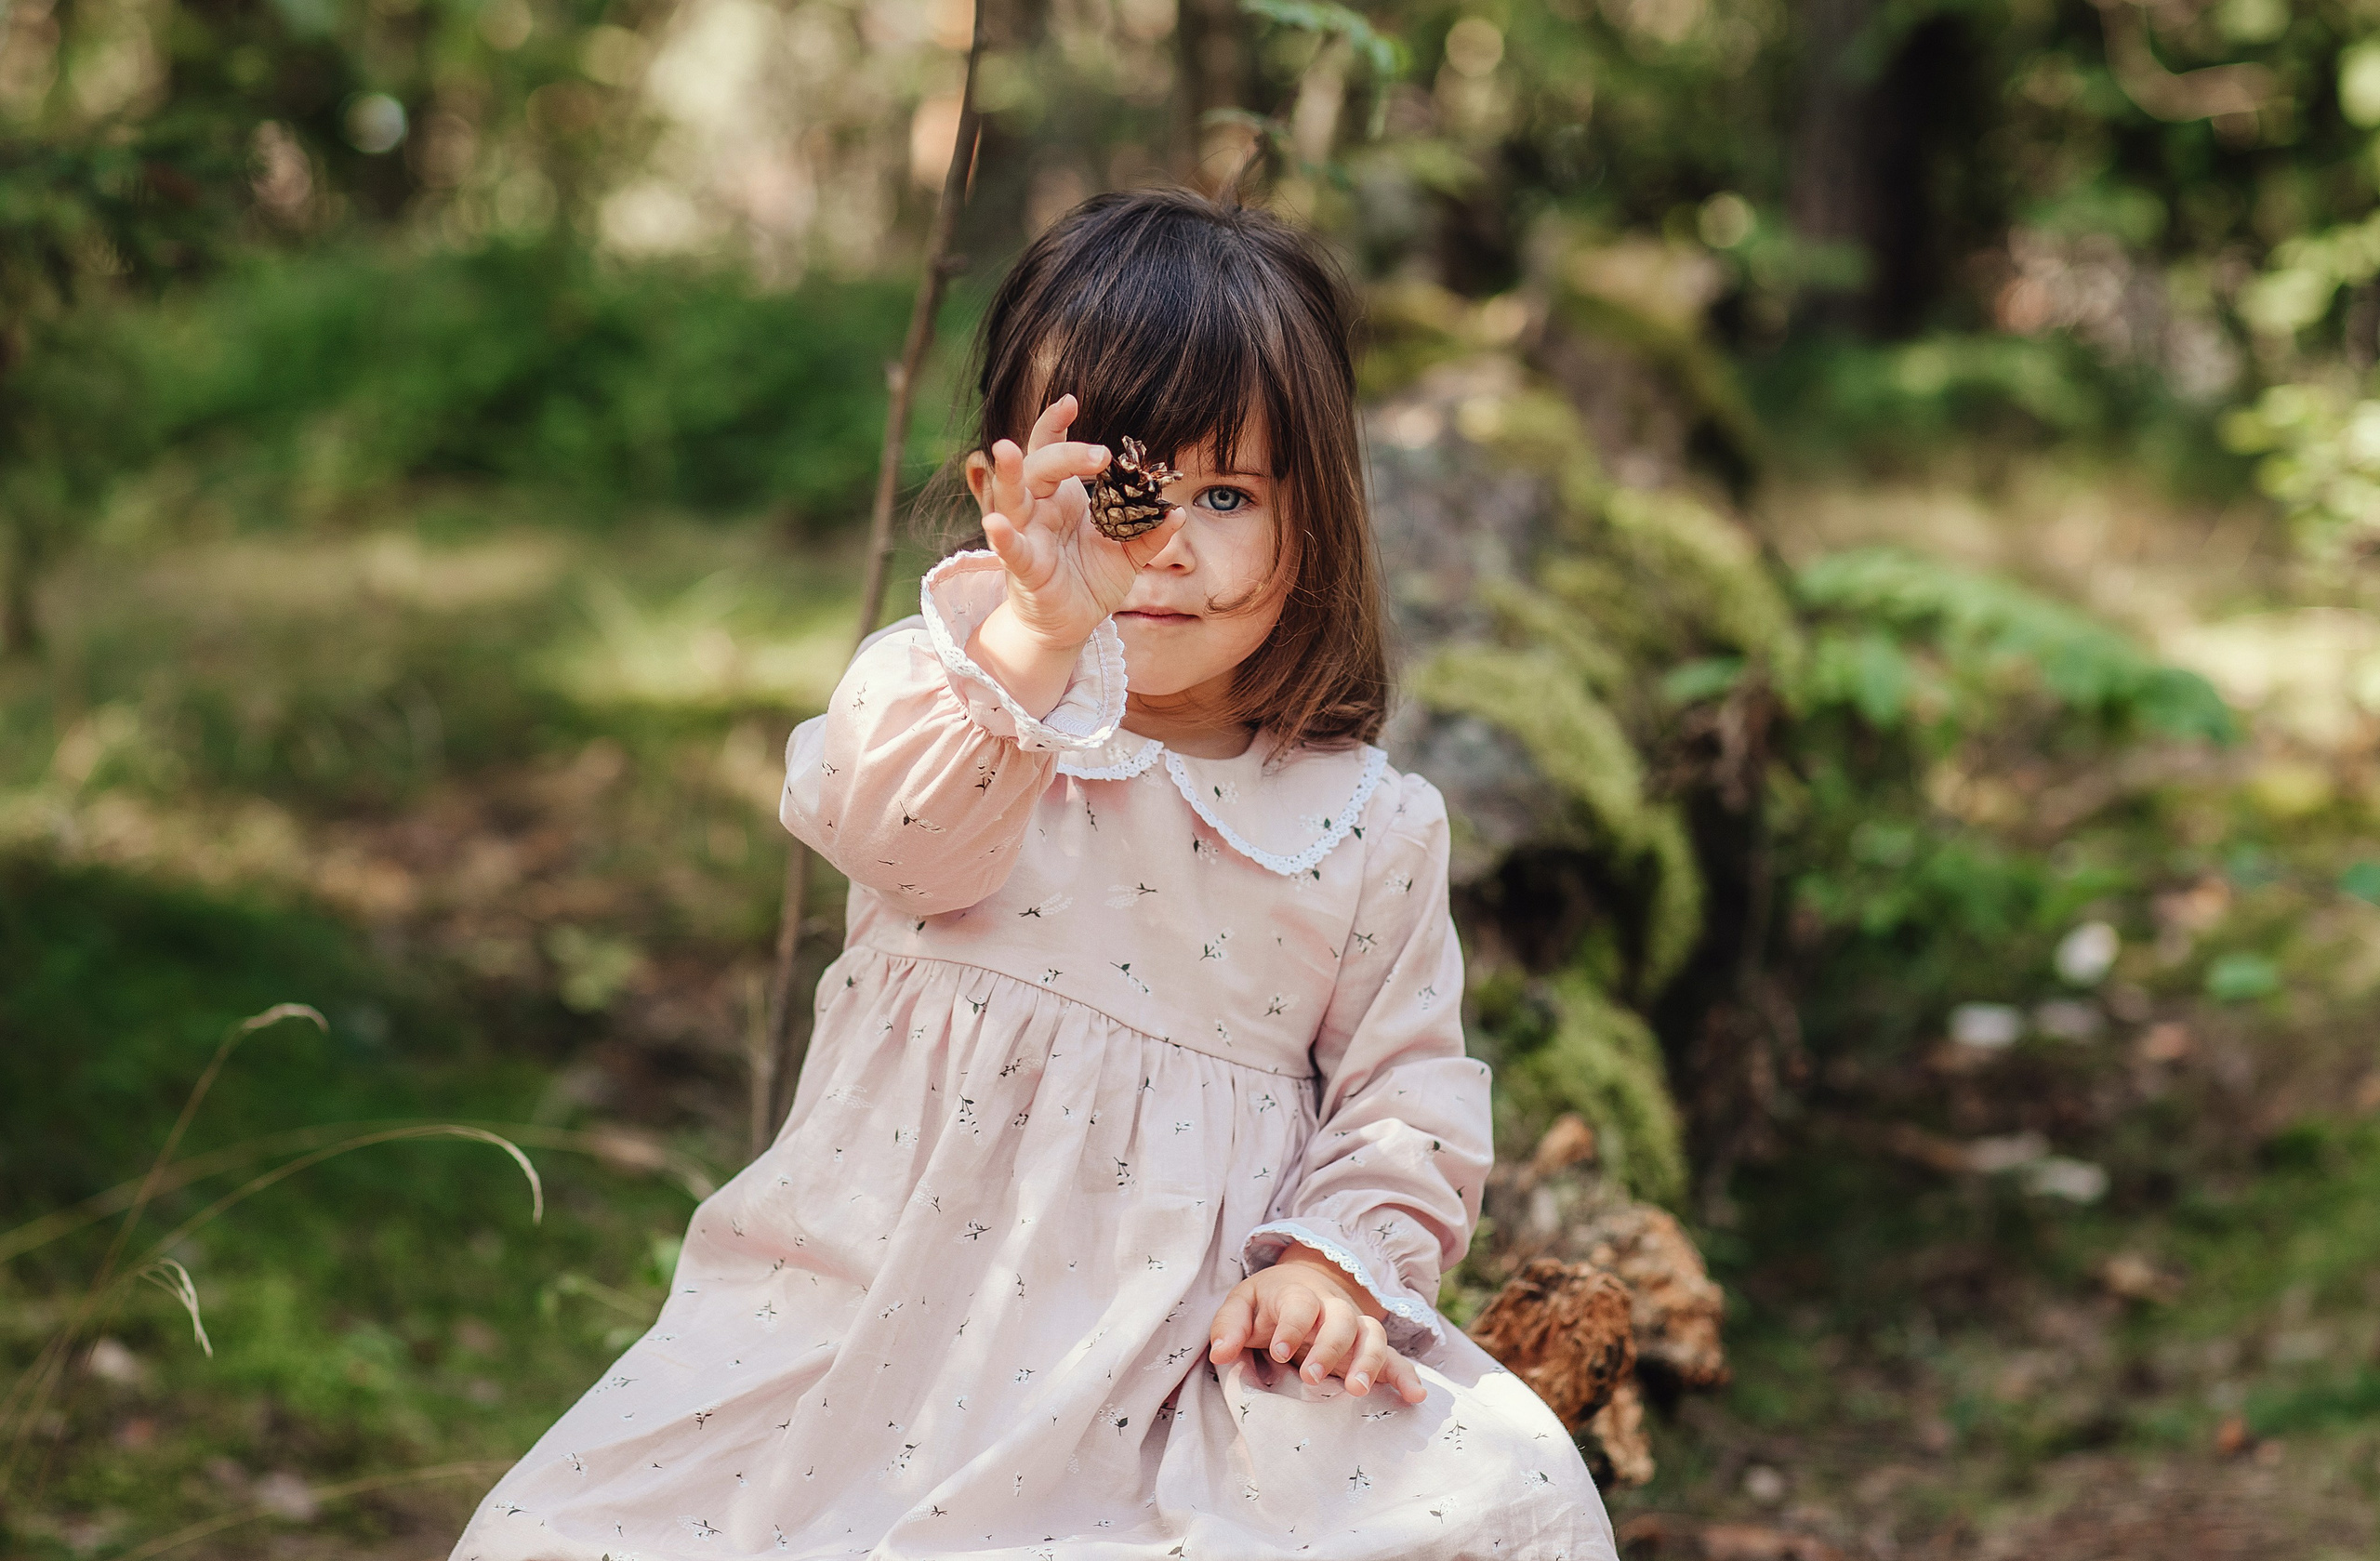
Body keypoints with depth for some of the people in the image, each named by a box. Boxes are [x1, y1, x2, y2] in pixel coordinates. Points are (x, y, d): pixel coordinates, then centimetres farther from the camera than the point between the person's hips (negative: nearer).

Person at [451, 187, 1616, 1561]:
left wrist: (1338, 1256, -8)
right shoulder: (957, 679, -1)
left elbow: (1408, 1088, 9)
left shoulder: (1373, 825, 5)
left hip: (1196, 1333, 2)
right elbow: (887, 826, -24)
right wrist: (1039, 635, -38)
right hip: (892, 1305, -1)